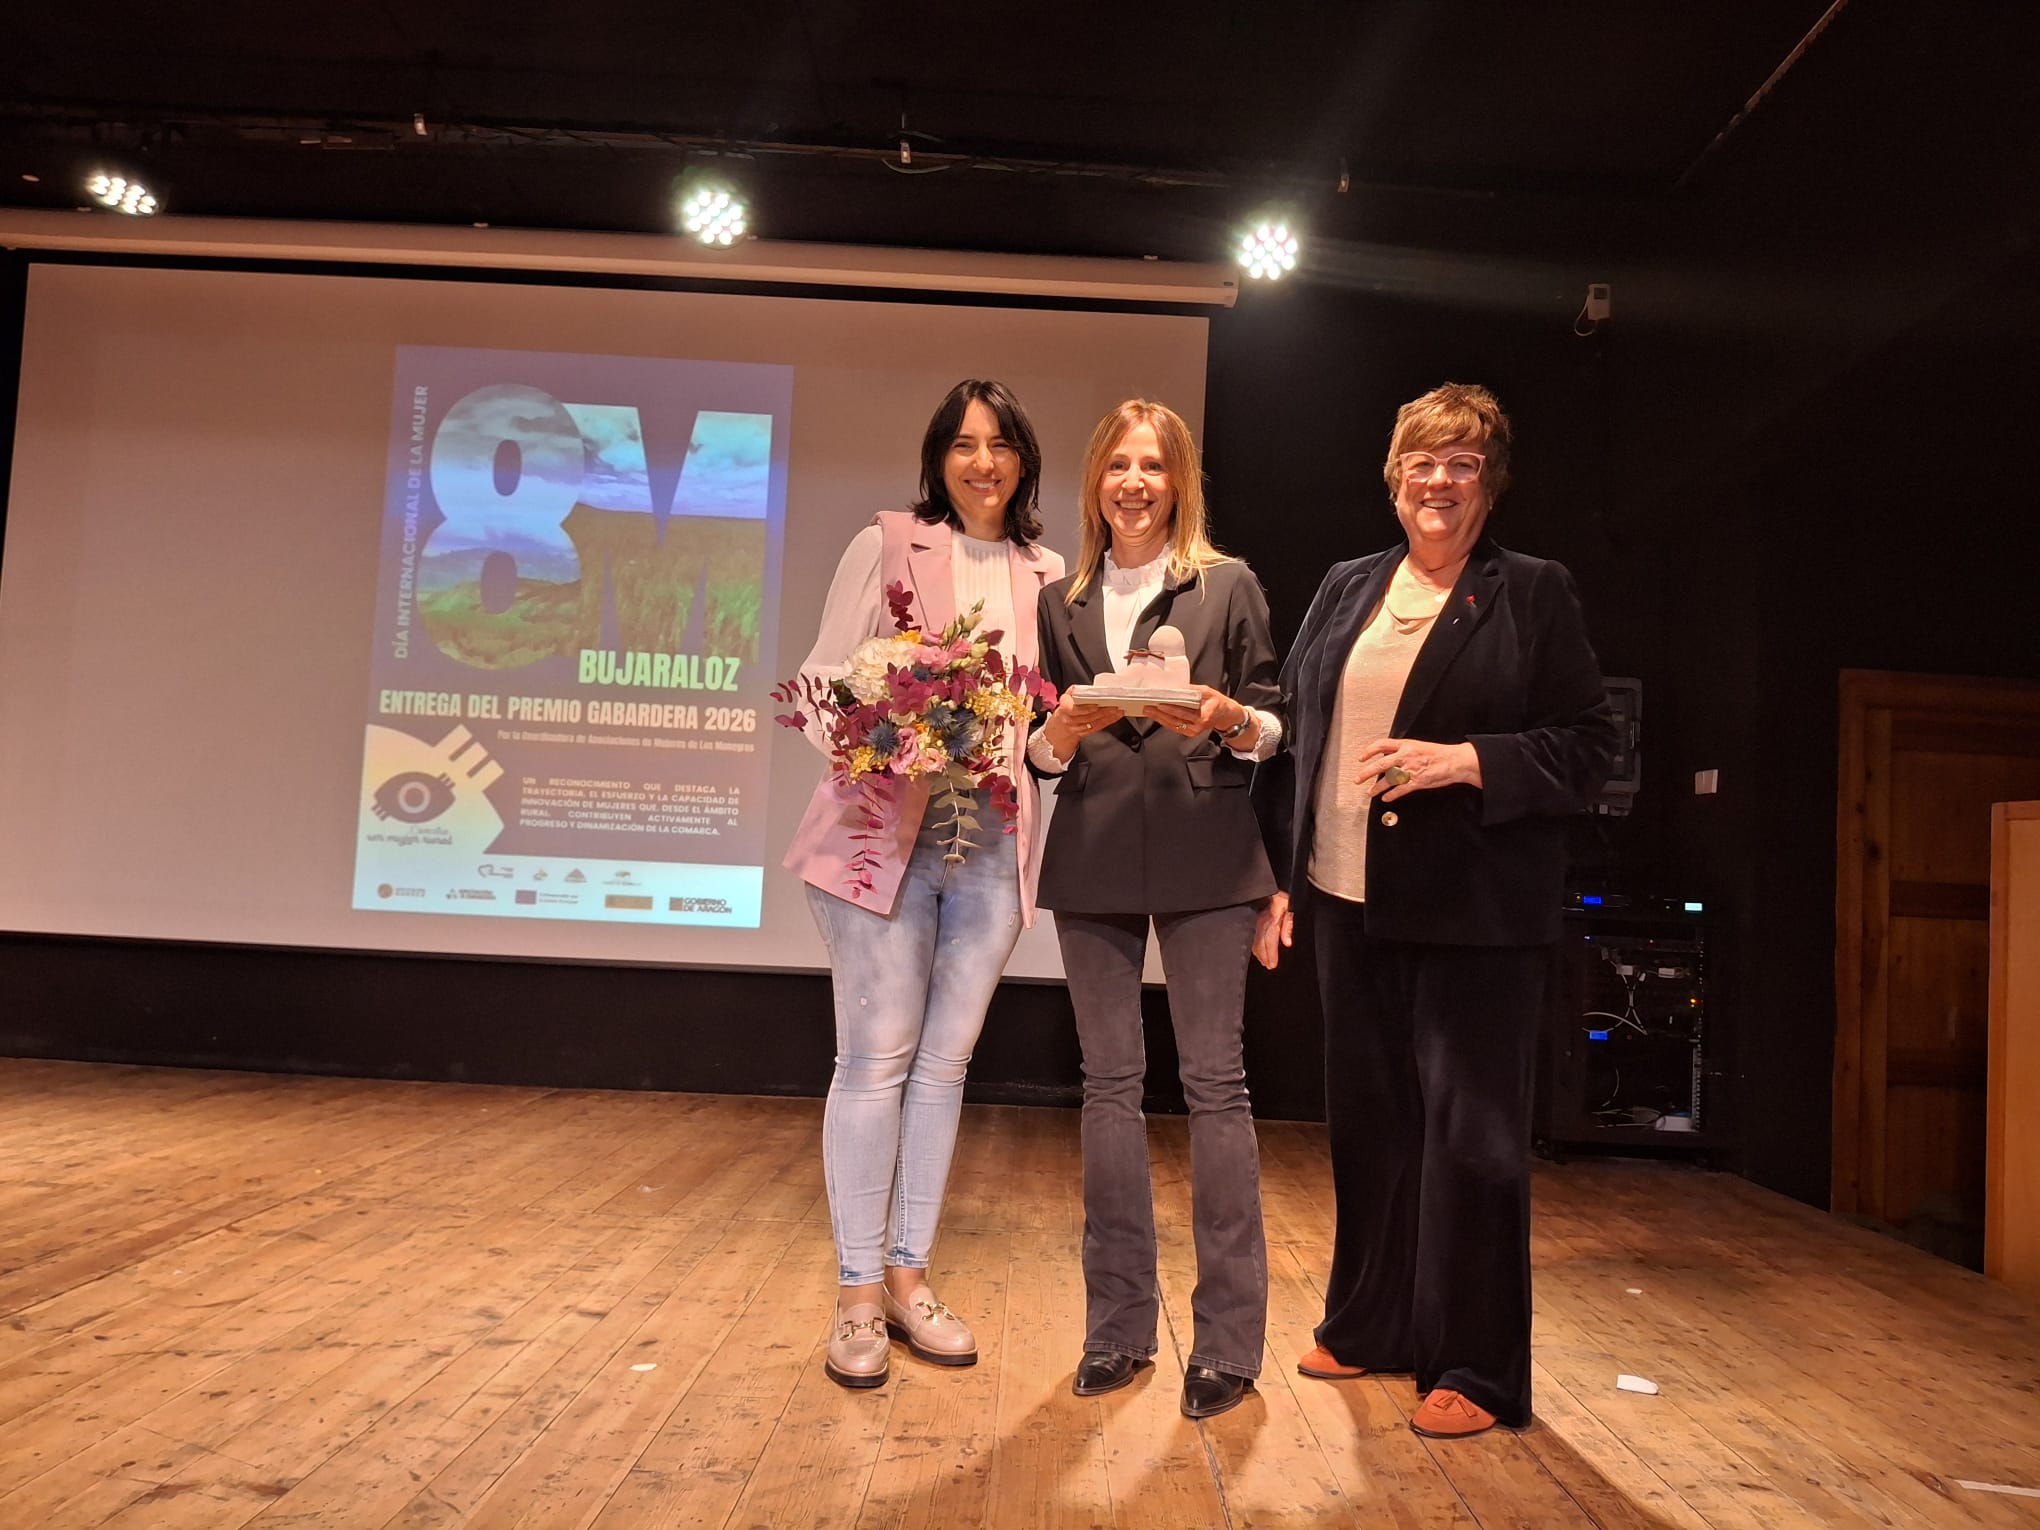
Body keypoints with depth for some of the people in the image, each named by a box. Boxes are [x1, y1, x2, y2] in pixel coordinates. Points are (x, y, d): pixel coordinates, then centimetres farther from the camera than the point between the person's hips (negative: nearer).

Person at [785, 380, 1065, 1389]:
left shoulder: (1046, 577, 12)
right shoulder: (886, 546, 2)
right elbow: (824, 679, -1)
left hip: (993, 841, 4)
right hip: (884, 830, -3)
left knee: (945, 1061, 9)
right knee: (876, 1059, -1)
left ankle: (908, 1275, 22)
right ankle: (858, 1293, 11)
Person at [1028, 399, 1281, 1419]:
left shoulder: (1228, 586, 7)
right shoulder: (1062, 605, 14)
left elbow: (1271, 728, 5)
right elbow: (1042, 755, 13)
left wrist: (1224, 720, -15)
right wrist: (1060, 733, -9)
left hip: (1201, 856, -2)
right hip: (1093, 859, 3)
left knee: (1214, 1078, -3)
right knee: (1109, 1080, 6)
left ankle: (1228, 1334, 7)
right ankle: (1119, 1322, 17)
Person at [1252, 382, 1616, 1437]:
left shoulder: (1534, 593, 0)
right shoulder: (1345, 591, 13)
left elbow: (1588, 746, -5)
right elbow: (1292, 740, 13)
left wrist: (1463, 761, -19)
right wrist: (1279, 878, 8)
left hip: (1473, 913, -4)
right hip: (1347, 902, 5)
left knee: (1471, 1134, 1)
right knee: (1368, 1123, 14)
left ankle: (1475, 1371, 15)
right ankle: (1370, 1325, 31)